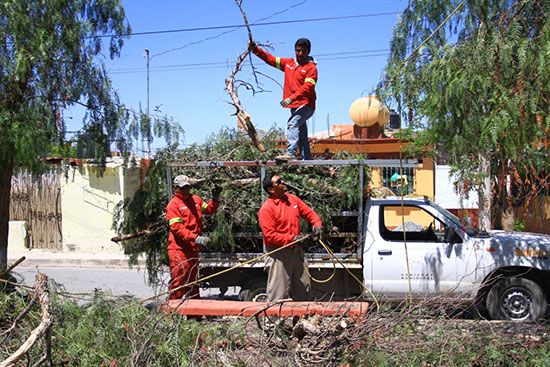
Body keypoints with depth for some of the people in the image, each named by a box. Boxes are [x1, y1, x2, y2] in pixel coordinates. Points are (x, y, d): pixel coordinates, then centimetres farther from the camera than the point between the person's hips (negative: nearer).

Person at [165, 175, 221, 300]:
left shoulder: (195, 199, 12)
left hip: (193, 248, 8)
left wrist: (215, 198, 12)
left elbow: (208, 210, 29)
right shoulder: (173, 204, -10)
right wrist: (197, 238, -26)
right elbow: (177, 228, -19)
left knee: (193, 279, 18)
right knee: (179, 280, -8)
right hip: (179, 248, -8)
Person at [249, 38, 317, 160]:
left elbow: (308, 87, -18)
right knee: (302, 137, 9)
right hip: (295, 107, 7)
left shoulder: (311, 67, -5)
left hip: (306, 105, -7)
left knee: (293, 124, -29)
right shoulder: (288, 63, 16)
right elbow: (270, 59, 17)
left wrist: (292, 98, -27)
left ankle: (291, 153, -40)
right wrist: (255, 49, 6)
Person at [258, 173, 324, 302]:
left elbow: (309, 212, 16)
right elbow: (270, 235, -19)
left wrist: (317, 224, -4)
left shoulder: (293, 199, 6)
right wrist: (291, 238, -21)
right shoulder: (266, 208, -16)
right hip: (278, 255, -7)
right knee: (279, 294, -2)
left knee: (303, 289, 17)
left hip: (296, 251, 7)